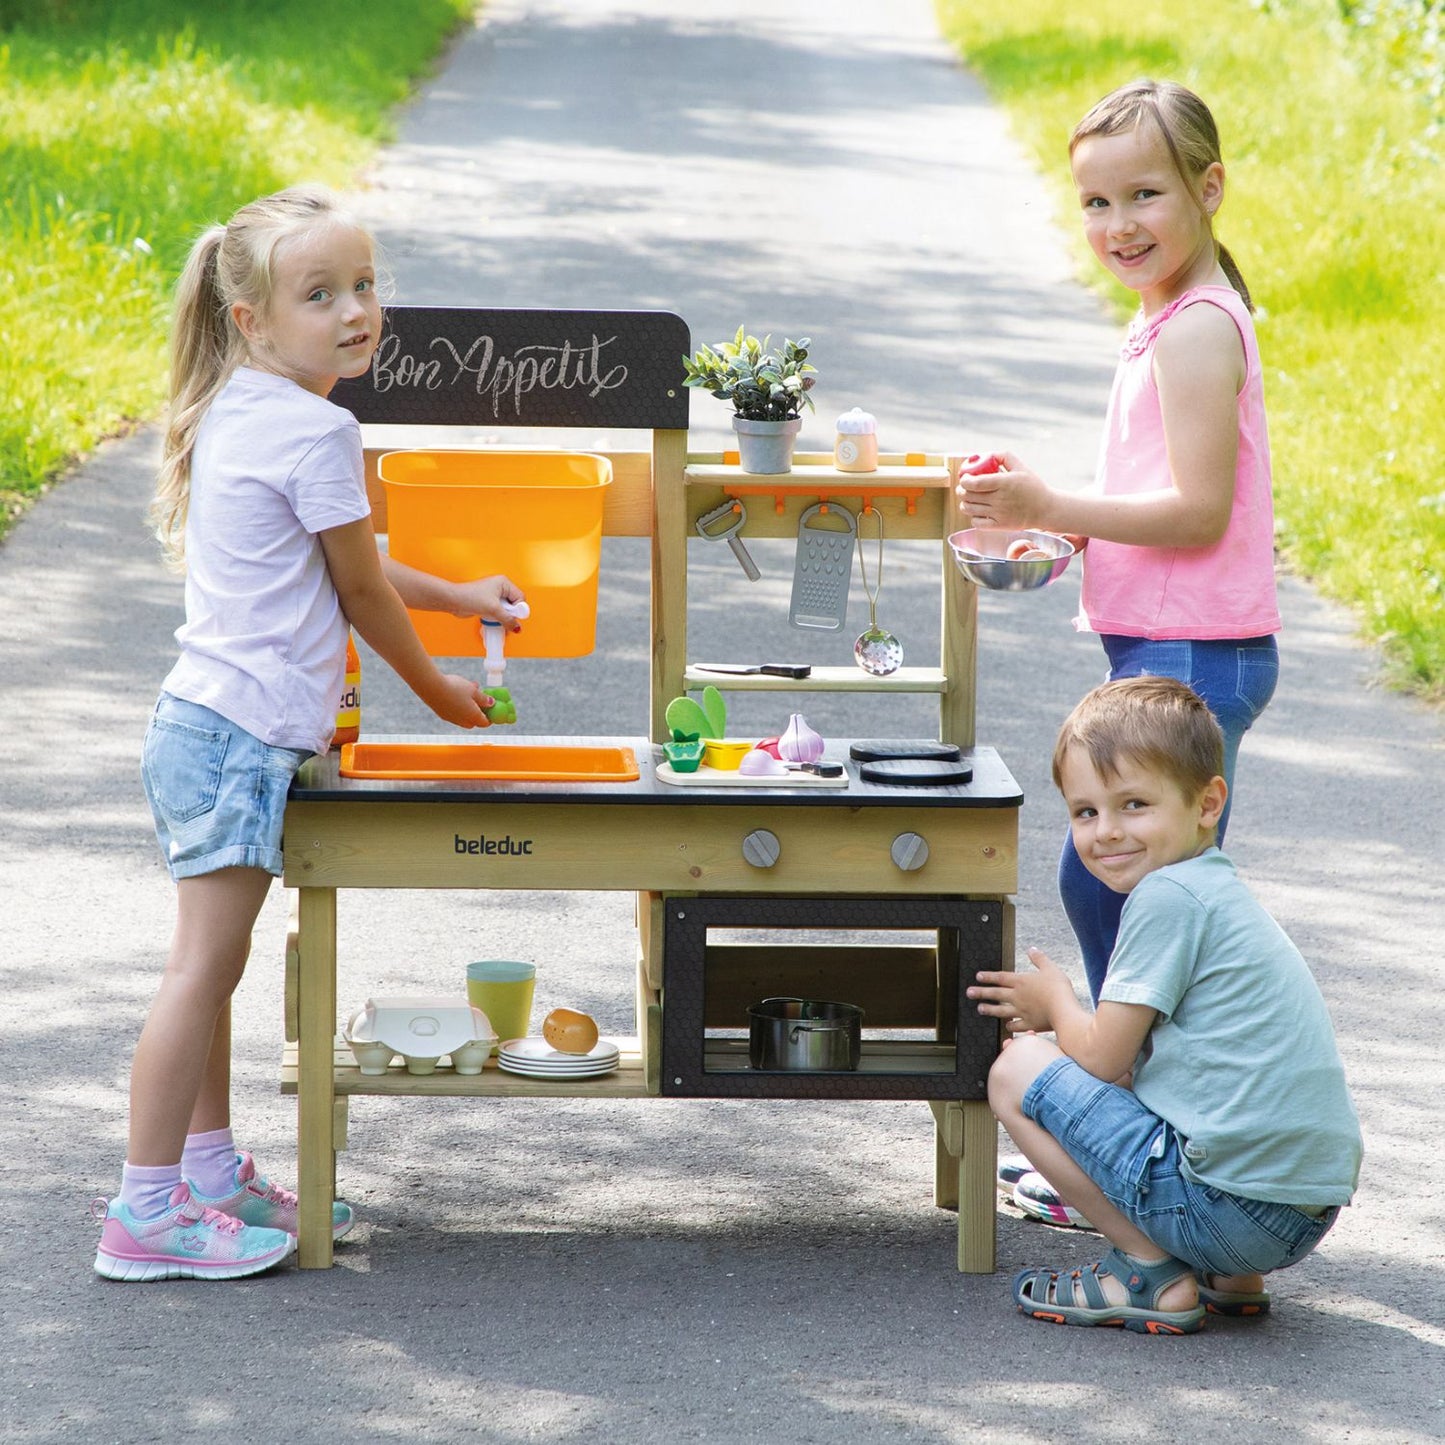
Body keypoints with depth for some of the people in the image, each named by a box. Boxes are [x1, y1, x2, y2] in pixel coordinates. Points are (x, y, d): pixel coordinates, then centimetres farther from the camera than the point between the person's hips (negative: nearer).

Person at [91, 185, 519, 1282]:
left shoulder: (234, 415, 14)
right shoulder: (317, 431, -15)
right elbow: (361, 586, -5)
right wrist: (436, 689, 11)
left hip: (200, 723, 10)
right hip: (243, 736, -10)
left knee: (209, 965, 17)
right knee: (205, 965, -8)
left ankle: (212, 1173, 27)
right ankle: (147, 1213, -7)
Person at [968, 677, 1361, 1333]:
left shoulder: (1167, 897, -11)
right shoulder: (1219, 889, 19)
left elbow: (1103, 1058, -8)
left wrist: (1056, 1003, 11)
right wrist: (1066, 1028, 17)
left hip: (1230, 1207, -10)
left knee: (1017, 1071, -1)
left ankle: (1154, 1279, -2)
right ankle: (1231, 1280, 16)